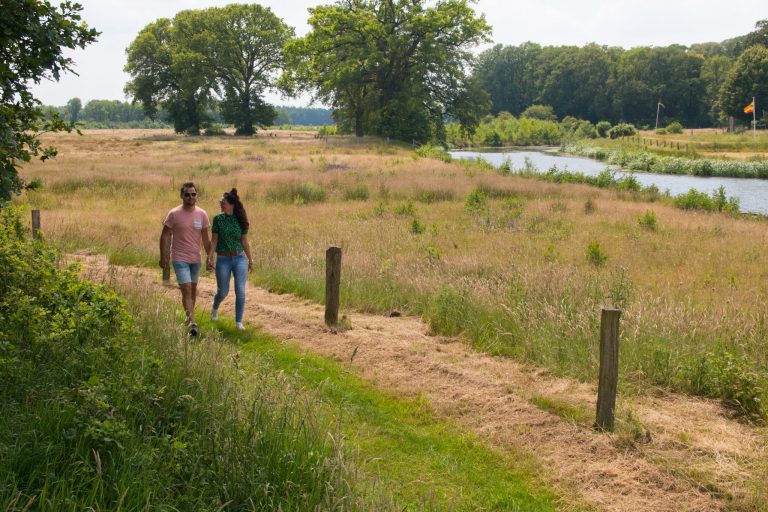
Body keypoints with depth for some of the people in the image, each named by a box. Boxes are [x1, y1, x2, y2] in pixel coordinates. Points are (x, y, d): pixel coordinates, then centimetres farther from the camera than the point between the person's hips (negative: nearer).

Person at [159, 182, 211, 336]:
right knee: (186, 290, -13)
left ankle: (189, 315, 36)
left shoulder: (202, 214, 0)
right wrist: (163, 257, -4)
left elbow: (206, 239, 6)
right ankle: (192, 322, -18)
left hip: (196, 258, 4)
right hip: (180, 258, -4)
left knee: (193, 287, 17)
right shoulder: (174, 214, -9)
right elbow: (164, 236, -3)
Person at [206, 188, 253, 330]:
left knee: (240, 291, -8)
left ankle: (239, 322, 3)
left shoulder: (240, 220, 1)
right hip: (223, 259, -1)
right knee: (223, 292, 8)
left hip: (240, 258, 1)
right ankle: (215, 308, 42)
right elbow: (214, 240, -3)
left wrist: (250, 260, 10)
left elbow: (245, 241, 7)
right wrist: (209, 258, -12)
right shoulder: (218, 219, -2)